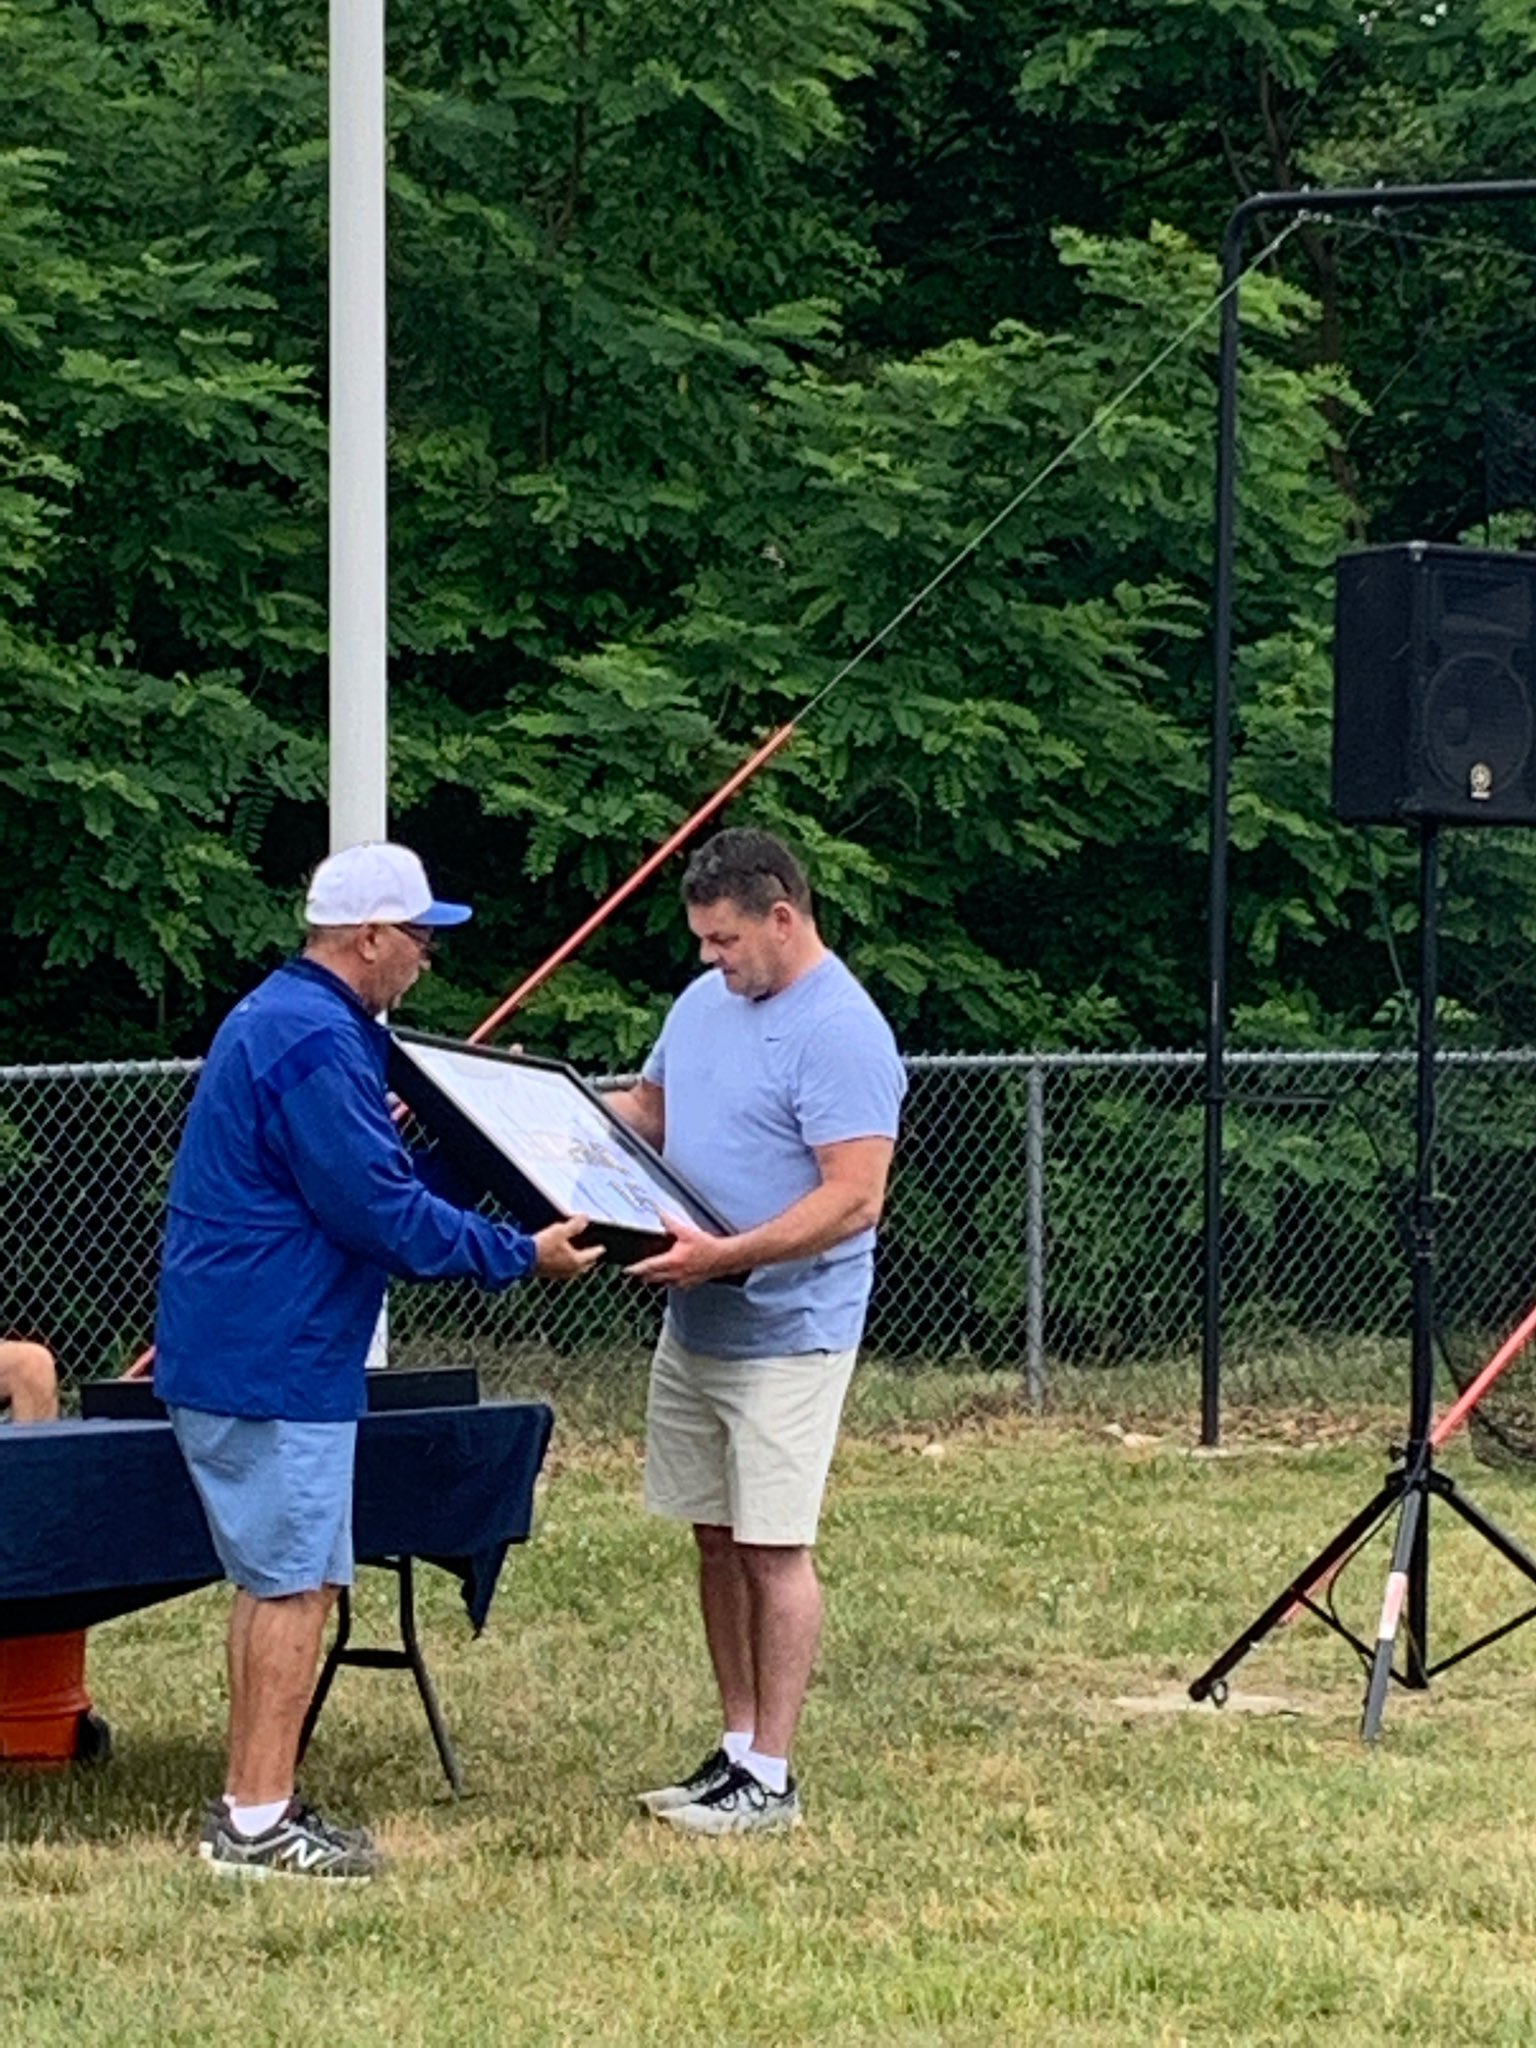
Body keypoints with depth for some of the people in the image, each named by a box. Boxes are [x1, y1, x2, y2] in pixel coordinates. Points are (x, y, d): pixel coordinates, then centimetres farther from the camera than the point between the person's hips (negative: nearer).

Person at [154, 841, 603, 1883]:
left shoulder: (279, 1018, 14)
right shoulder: (315, 1044, -20)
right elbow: (384, 1215, -20)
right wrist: (521, 1255, -14)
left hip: (238, 1353, 11)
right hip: (275, 1363, -11)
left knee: (277, 1579, 16)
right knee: (295, 1584, -6)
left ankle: (249, 1805, 20)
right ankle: (259, 1824, -4)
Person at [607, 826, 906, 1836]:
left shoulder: (843, 1034, -18)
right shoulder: (706, 1000, 9)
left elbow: (854, 1198, -24)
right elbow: (648, 1107, 23)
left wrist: (725, 1255, -31)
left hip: (788, 1334, -8)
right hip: (694, 1327, 8)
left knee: (773, 1547, -4)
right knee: (717, 1537, 12)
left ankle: (770, 1778, 0)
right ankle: (737, 1746, 21)